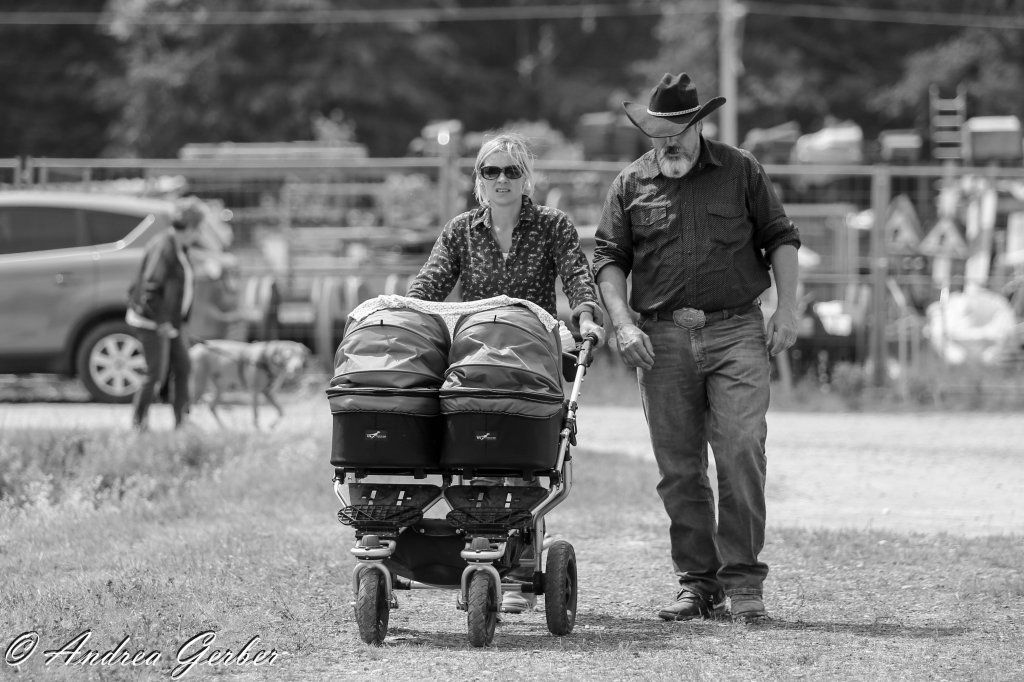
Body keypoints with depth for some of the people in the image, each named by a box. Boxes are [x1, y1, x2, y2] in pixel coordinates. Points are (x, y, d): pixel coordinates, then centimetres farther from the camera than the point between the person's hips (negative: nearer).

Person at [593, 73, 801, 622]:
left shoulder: (740, 171, 8)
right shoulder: (631, 184, 10)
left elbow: (780, 239, 11)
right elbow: (608, 260, 9)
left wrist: (786, 309, 0)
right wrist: (623, 324, -5)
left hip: (736, 331, -2)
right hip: (662, 338, 2)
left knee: (741, 450, -13)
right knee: (679, 468, 3)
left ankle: (742, 580, -8)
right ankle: (698, 582, 12)